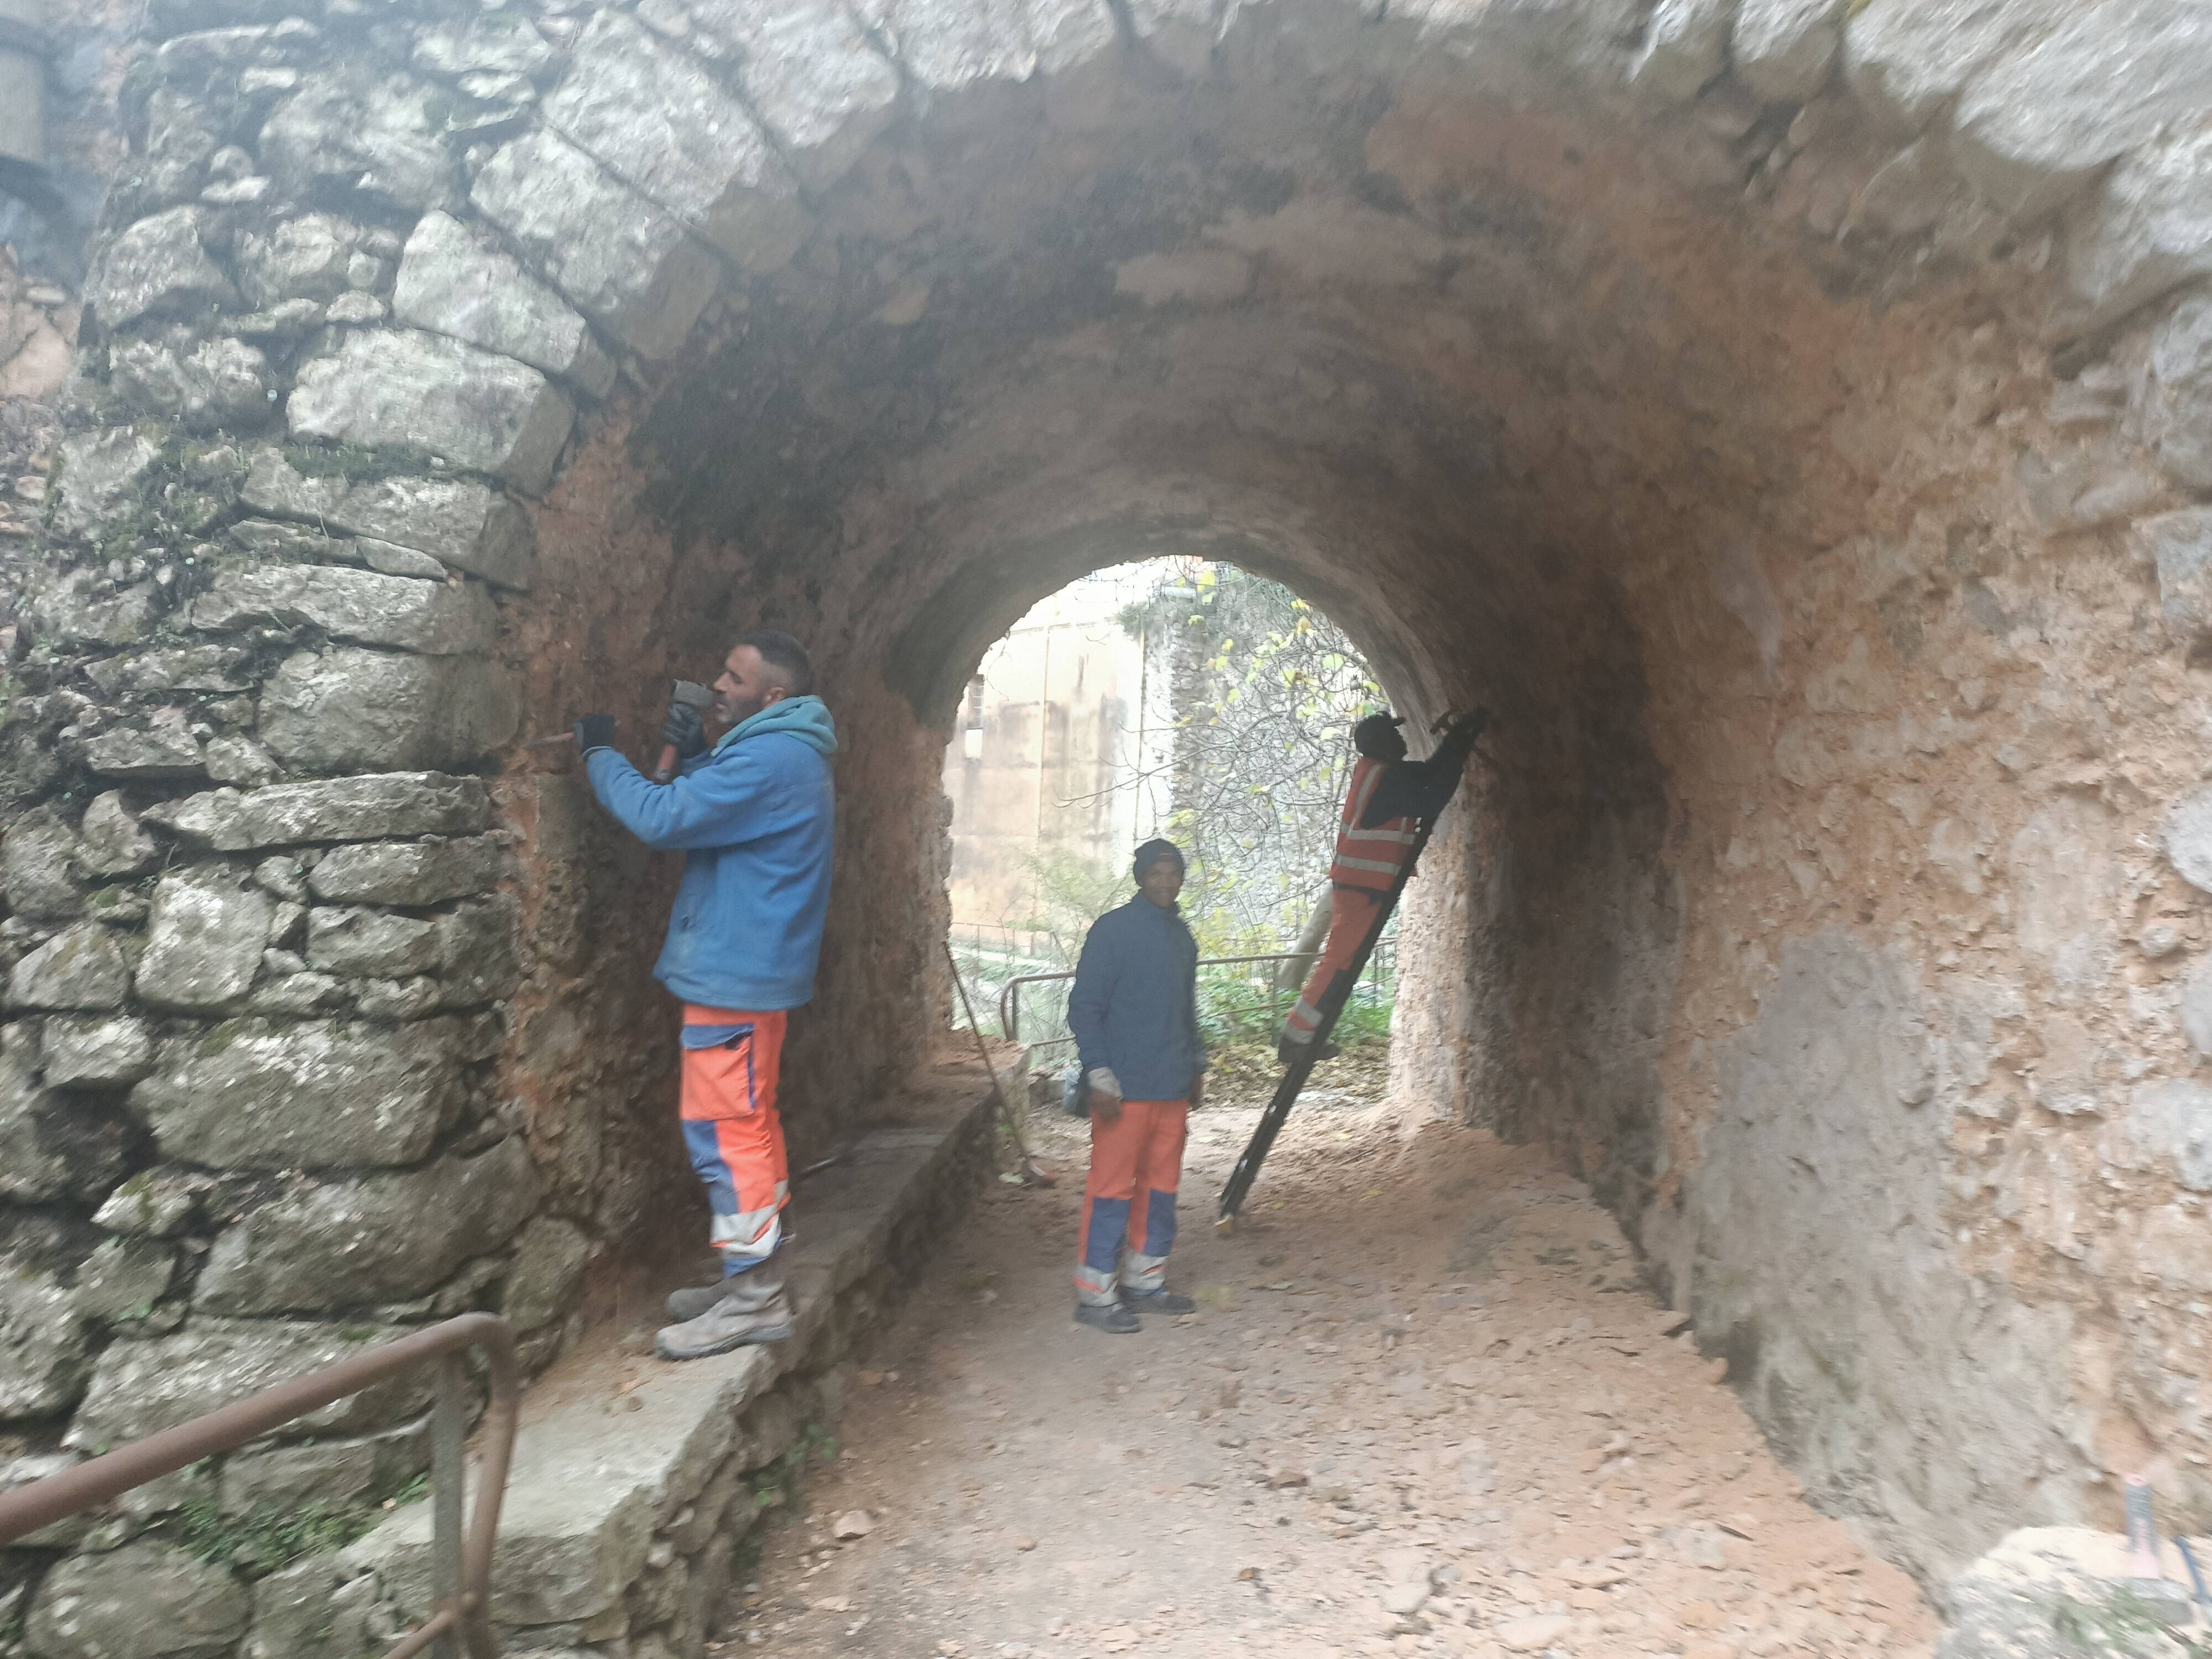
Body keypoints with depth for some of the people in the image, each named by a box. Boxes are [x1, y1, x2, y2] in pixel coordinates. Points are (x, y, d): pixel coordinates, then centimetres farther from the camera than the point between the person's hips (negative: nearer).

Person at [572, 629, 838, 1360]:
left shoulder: (769, 758, -20)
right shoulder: (785, 754, 14)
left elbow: (663, 819, -22)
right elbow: (716, 820, 21)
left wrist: (601, 754, -7)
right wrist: (697, 758, 6)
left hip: (733, 973, -11)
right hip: (752, 969, 11)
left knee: (723, 1127, -5)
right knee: (750, 1122, 16)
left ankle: (754, 1298, 1)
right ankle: (753, 1272, 26)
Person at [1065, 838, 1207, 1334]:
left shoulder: (1182, 936, 14)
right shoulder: (1113, 930, -8)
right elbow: (1084, 1006, -10)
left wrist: (1196, 1066, 21)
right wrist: (1100, 1075, -15)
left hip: (1173, 1088, 7)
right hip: (1125, 1088, -7)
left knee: (1161, 1187, 12)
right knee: (1113, 1187, -4)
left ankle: (1145, 1282, 24)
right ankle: (1096, 1294, 4)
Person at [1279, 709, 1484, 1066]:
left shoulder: (1373, 770, 12)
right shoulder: (1387, 778, -16)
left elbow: (1428, 772, 18)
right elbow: (1432, 802, -19)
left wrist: (1457, 739, 10)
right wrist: (1459, 756, -12)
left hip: (1353, 883, 10)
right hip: (1362, 887, -10)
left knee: (1340, 960, 13)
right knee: (1338, 961, -7)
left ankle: (1300, 1036, 17)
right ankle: (1296, 1040, -5)